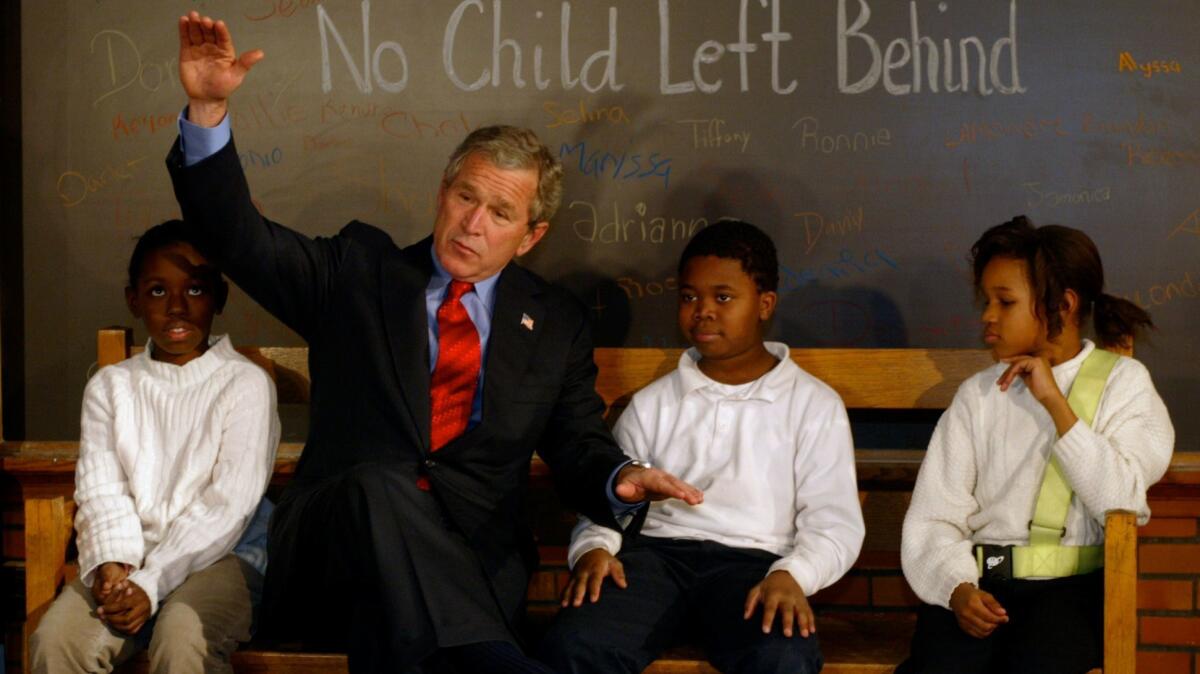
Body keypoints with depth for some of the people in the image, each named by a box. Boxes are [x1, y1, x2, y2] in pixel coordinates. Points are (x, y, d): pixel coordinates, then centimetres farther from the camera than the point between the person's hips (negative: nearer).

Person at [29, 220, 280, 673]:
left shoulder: (245, 384, 0)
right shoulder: (110, 386, 13)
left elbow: (229, 500, -8)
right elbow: (100, 489, 3)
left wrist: (152, 582, -17)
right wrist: (111, 562, -18)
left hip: (216, 555, -3)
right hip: (127, 556, 3)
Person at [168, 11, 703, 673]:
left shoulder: (555, 322, 17)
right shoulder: (360, 270, 14)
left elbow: (577, 448, 16)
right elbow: (241, 238, 5)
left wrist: (620, 480, -10)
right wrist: (208, 109, -8)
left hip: (468, 566, -1)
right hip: (333, 545, 1)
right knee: (377, 485, -38)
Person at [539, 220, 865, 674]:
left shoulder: (814, 405, 13)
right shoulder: (653, 403, 21)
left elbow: (834, 522, 5)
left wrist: (791, 575, -16)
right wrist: (594, 548, -6)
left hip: (752, 560, -2)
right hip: (654, 551, 2)